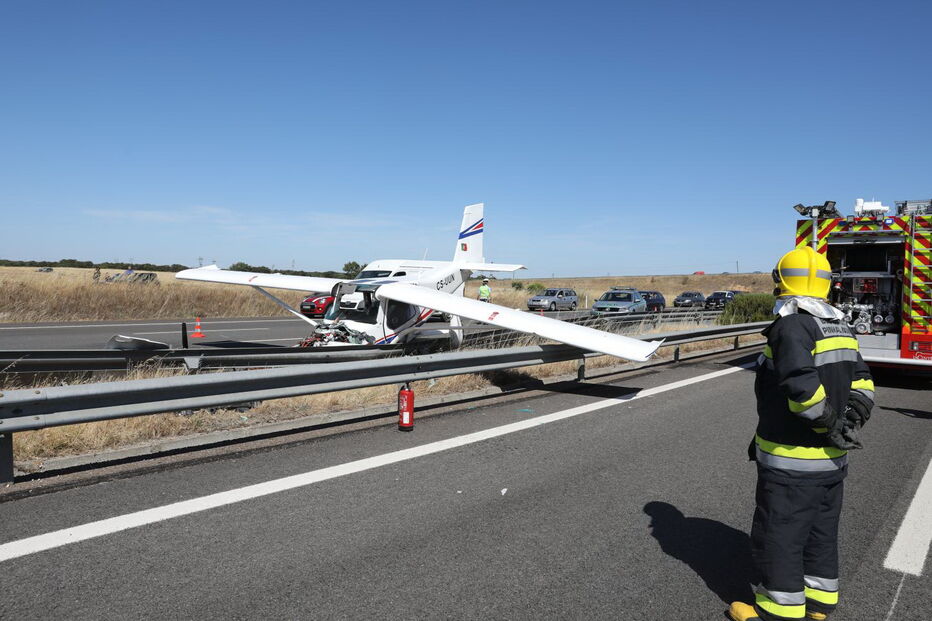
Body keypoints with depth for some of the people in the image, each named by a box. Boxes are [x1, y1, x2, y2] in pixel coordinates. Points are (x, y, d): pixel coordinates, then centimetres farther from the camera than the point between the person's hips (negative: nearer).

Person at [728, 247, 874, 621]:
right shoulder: (838, 326, 8)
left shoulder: (792, 326, -21)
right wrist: (852, 417, -1)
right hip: (832, 459, 9)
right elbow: (861, 382, 10)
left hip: (792, 462, -9)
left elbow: (801, 386, -31)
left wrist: (830, 423, -17)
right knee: (821, 531, 21)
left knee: (778, 535, 6)